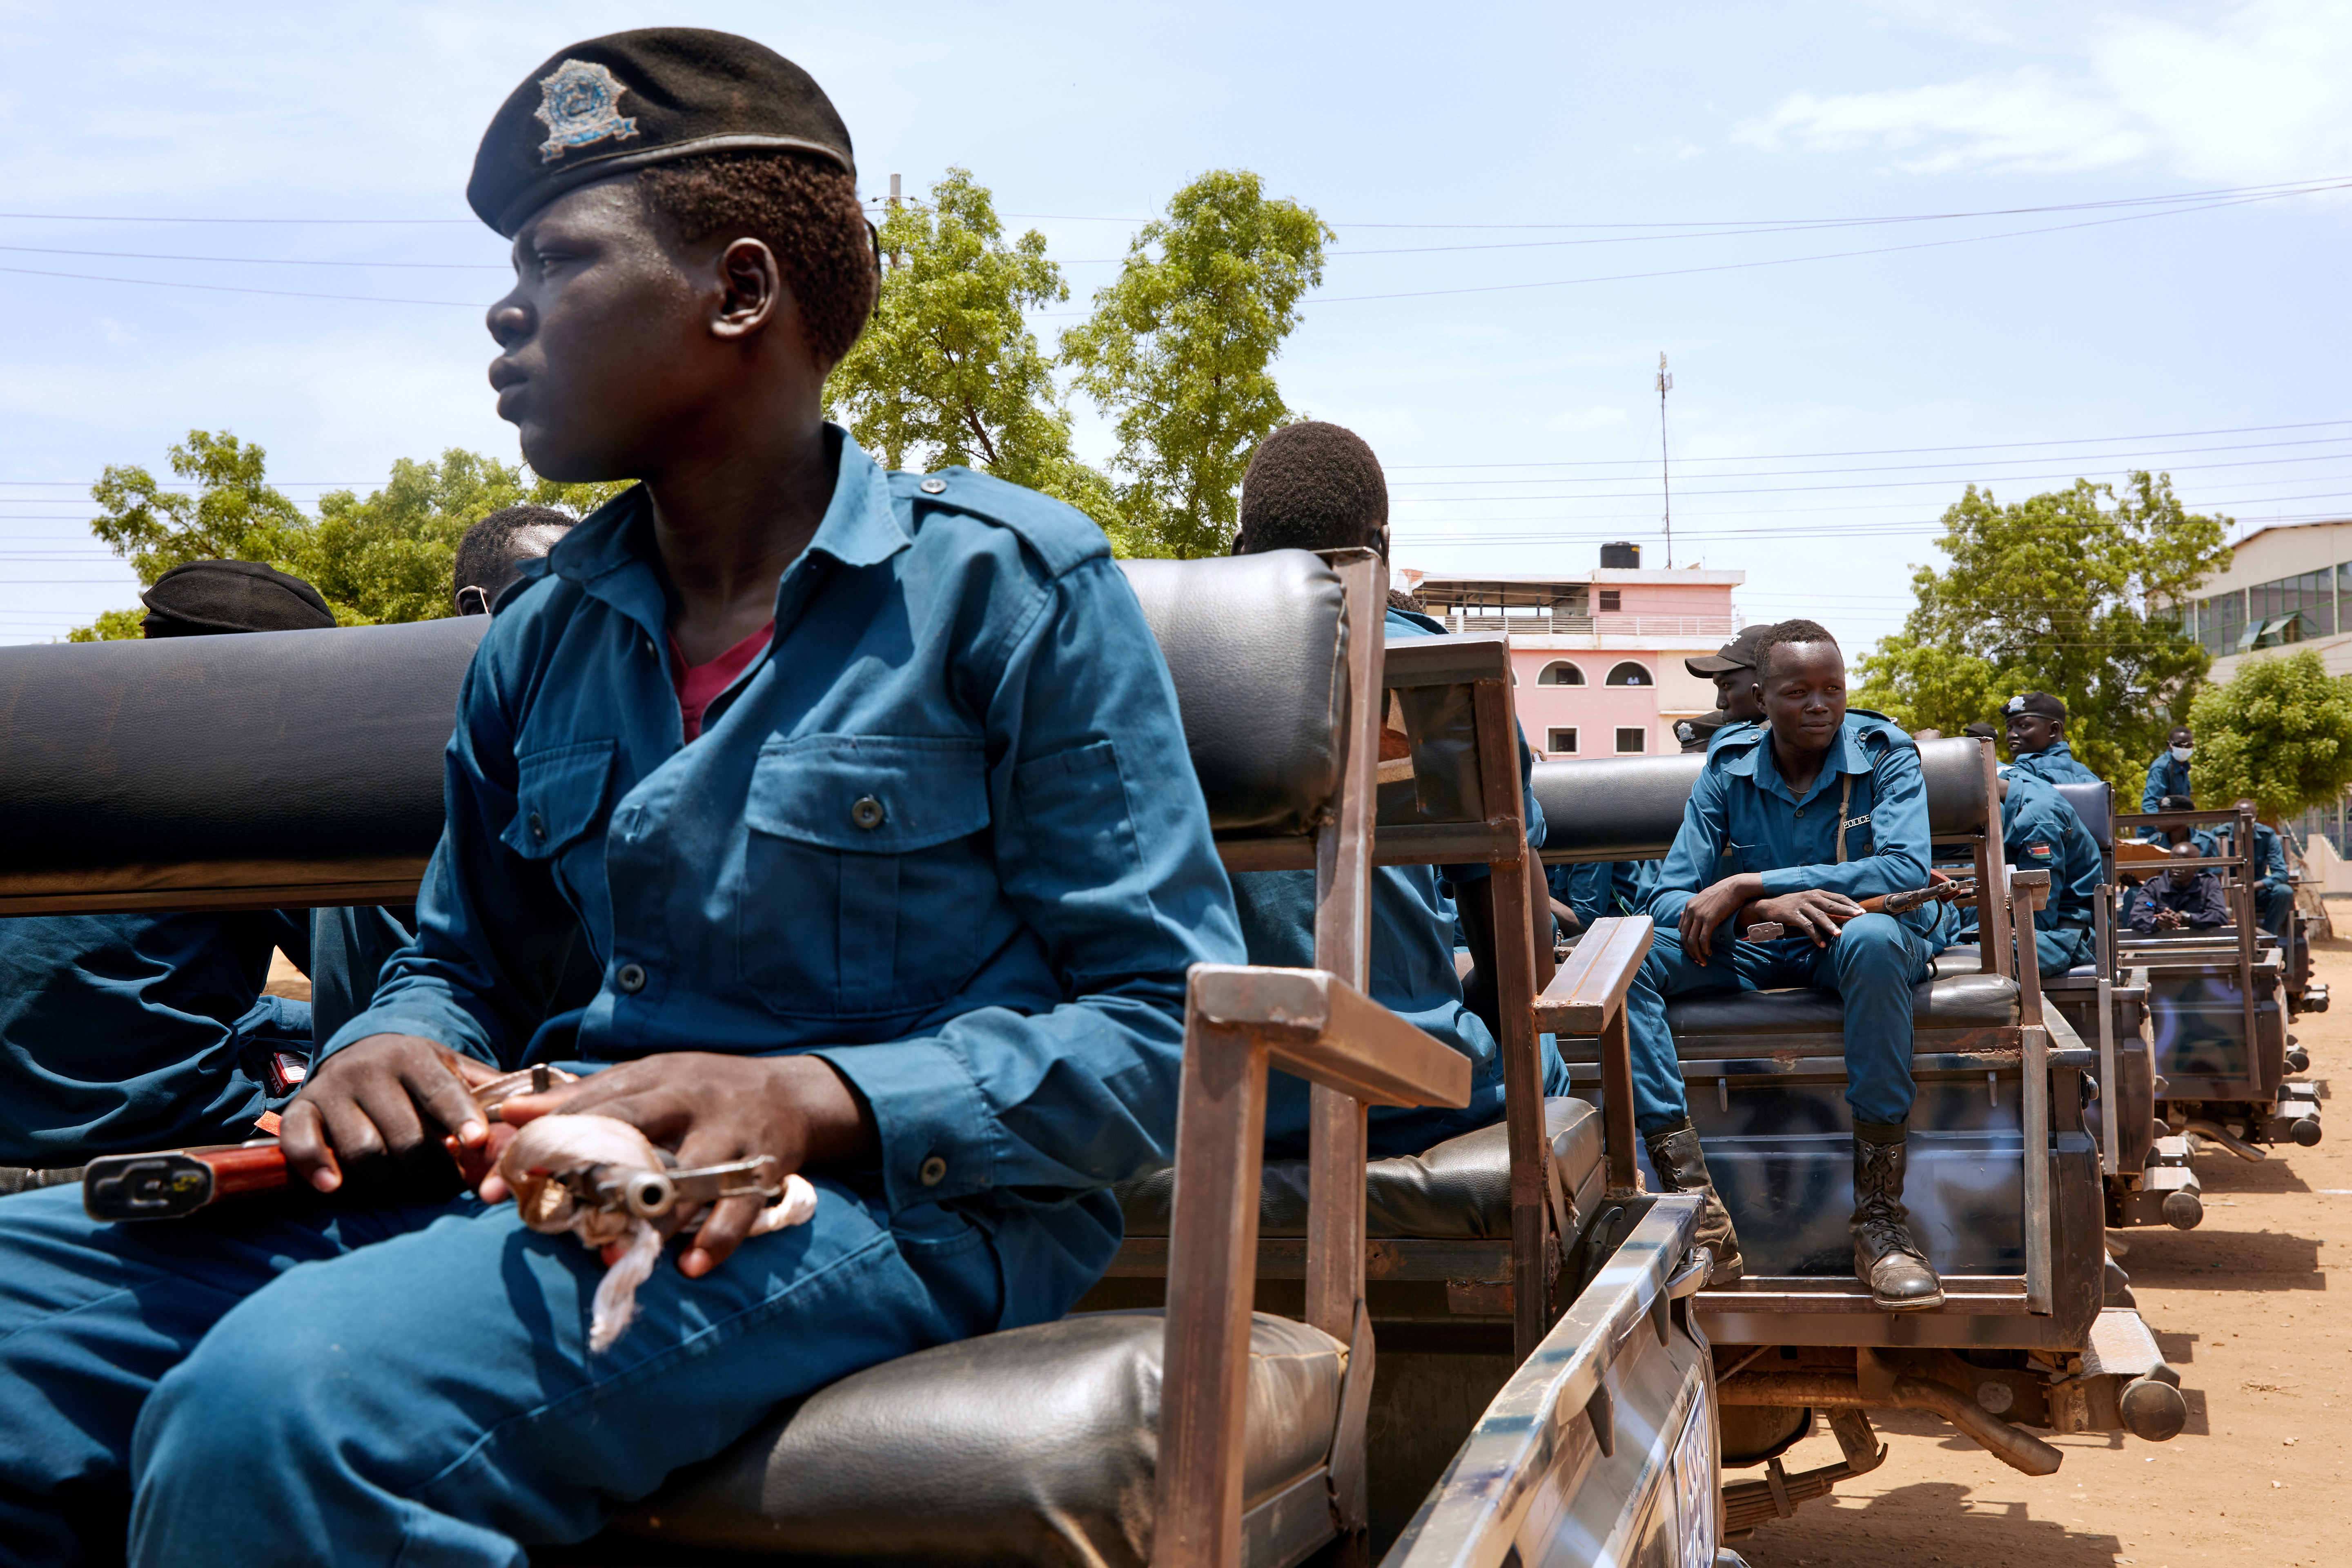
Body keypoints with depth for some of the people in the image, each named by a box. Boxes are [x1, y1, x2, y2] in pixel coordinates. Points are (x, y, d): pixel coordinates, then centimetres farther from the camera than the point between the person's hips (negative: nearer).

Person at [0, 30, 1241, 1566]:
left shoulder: (1014, 583, -4)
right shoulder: (541, 644, 15)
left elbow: (1171, 1028, -7)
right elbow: (466, 969, 25)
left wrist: (807, 1099, -22)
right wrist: (383, 1053, -1)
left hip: (912, 1202, -6)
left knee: (280, 1399, -33)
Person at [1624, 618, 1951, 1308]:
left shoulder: (1885, 754, -7)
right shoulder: (1730, 767, -1)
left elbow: (1907, 869, -25)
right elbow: (1670, 899, -8)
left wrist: (1749, 884, -28)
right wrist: (1767, 908, -30)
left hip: (1850, 940, -3)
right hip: (1757, 951, 3)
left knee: (1872, 937, -40)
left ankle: (1879, 1219, -36)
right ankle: (1698, 1208, -33)